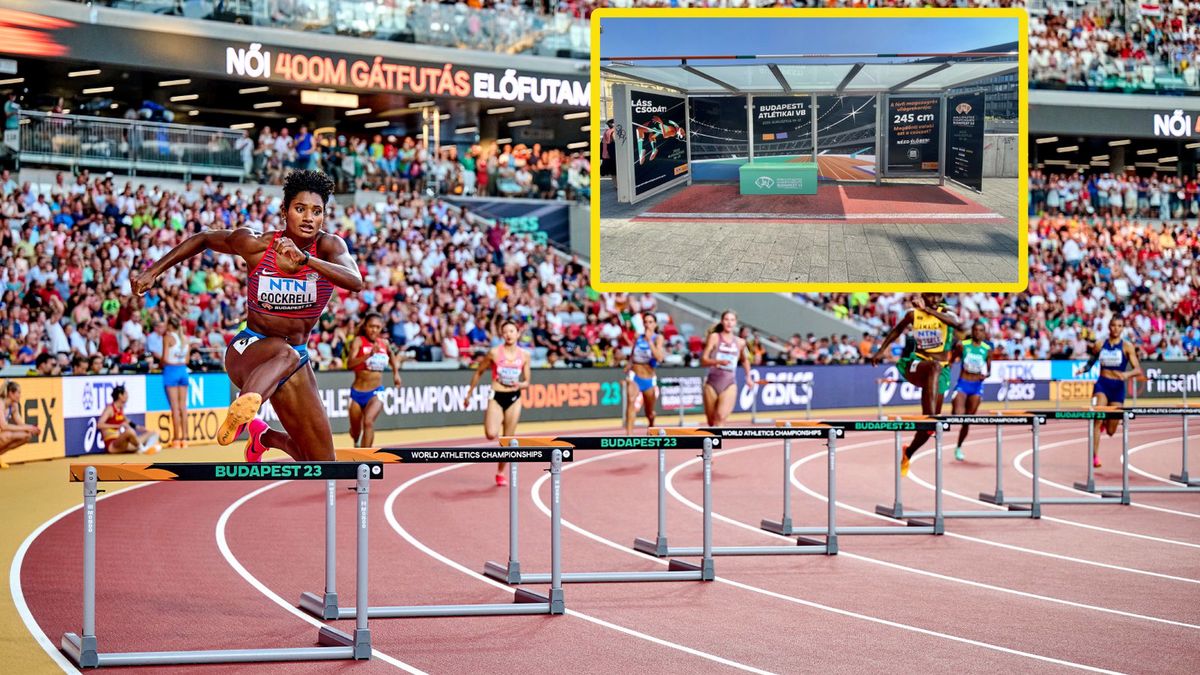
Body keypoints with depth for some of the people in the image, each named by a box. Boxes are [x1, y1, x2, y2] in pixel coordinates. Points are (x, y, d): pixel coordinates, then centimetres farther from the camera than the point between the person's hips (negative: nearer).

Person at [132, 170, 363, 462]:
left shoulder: (329, 246, -12)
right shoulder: (256, 244, -12)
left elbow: (355, 282, -33)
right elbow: (203, 239, 6)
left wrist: (305, 258, -46)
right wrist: (153, 271, 6)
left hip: (297, 356, 3)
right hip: (248, 349, -3)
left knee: (323, 467, 6)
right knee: (287, 354, -41)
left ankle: (265, 436, 34)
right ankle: (239, 413, -61)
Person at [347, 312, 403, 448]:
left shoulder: (384, 343, 3)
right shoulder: (358, 341, -10)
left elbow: (391, 355, 29)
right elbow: (350, 364, -27)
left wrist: (396, 372, 18)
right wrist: (369, 354, -38)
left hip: (376, 392, 1)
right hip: (357, 392, -1)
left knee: (368, 422, -27)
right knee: (355, 431, 16)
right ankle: (357, 443, 54)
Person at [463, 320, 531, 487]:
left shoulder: (524, 356, 1)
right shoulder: (494, 353, -7)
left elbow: (526, 382, 9)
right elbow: (479, 372, 4)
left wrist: (520, 385, -15)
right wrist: (469, 393, 7)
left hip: (514, 398, 2)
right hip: (496, 397, -2)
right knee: (491, 435, -24)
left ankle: (500, 473, 20)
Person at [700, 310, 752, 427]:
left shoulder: (740, 342, 9)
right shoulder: (714, 337, 1)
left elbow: (744, 360, 31)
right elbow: (703, 360, -6)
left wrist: (748, 377, 21)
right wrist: (718, 362, -23)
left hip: (729, 384, 0)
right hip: (712, 382, 0)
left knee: (721, 417, -21)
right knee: (711, 421, 8)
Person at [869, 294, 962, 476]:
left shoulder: (944, 313, -4)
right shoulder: (913, 314, 1)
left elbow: (955, 322, -29)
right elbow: (897, 330, 21)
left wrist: (927, 309, -37)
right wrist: (881, 350, 19)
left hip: (941, 369, 1)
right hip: (916, 364, -1)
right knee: (935, 366, -40)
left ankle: (908, 454, 27)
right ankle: (932, 417, -52)